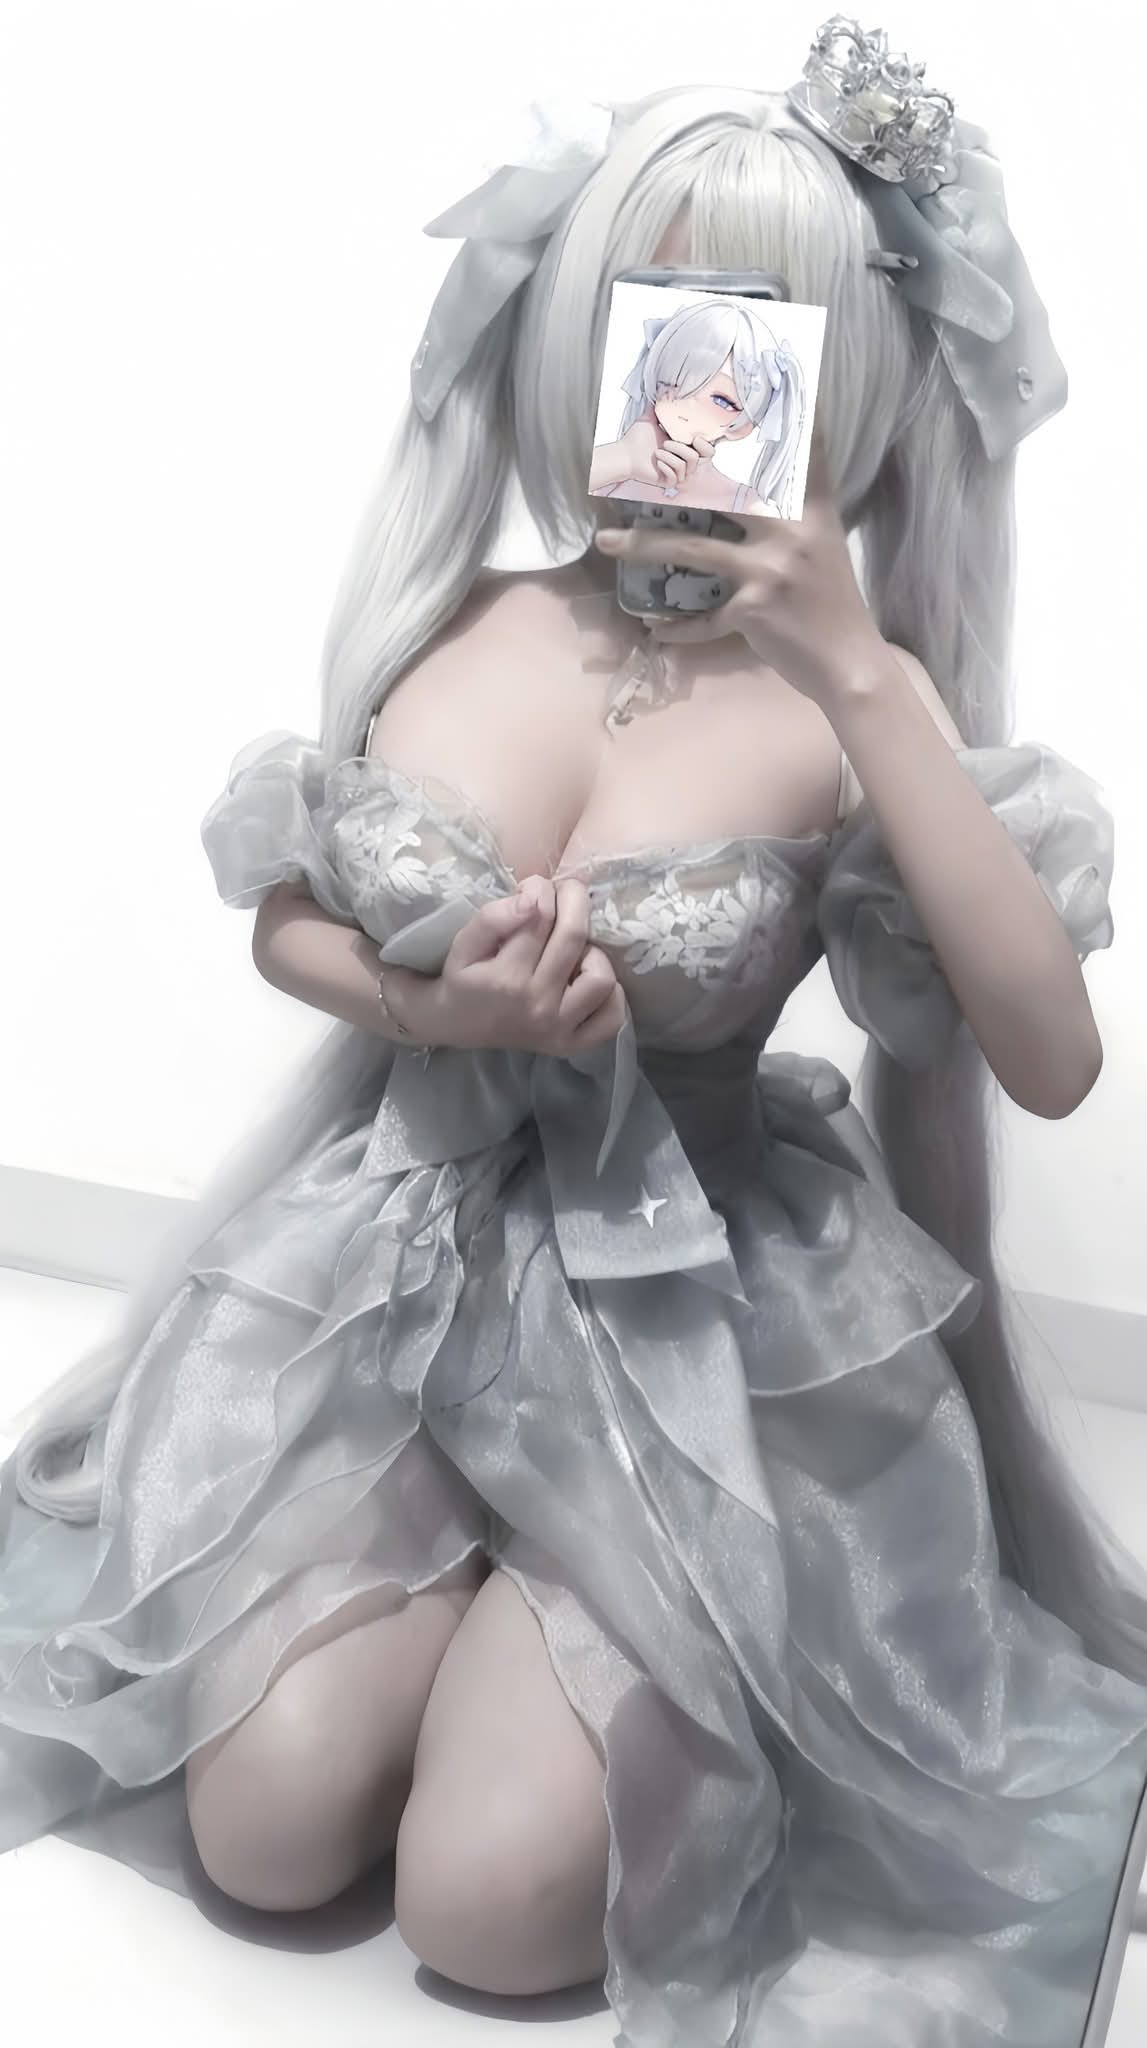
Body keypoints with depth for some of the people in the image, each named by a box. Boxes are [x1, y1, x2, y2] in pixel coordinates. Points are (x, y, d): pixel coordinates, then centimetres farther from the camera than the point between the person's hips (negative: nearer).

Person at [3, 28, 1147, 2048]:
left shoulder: (845, 713, -13)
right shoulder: (443, 623, -4)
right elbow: (283, 923, 10)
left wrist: (861, 671, -29)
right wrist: (423, 1007, -14)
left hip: (697, 1329, -2)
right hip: (396, 1255, 3)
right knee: (270, 1833, -8)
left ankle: (617, 1669, 19)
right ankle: (478, 1583, 20)